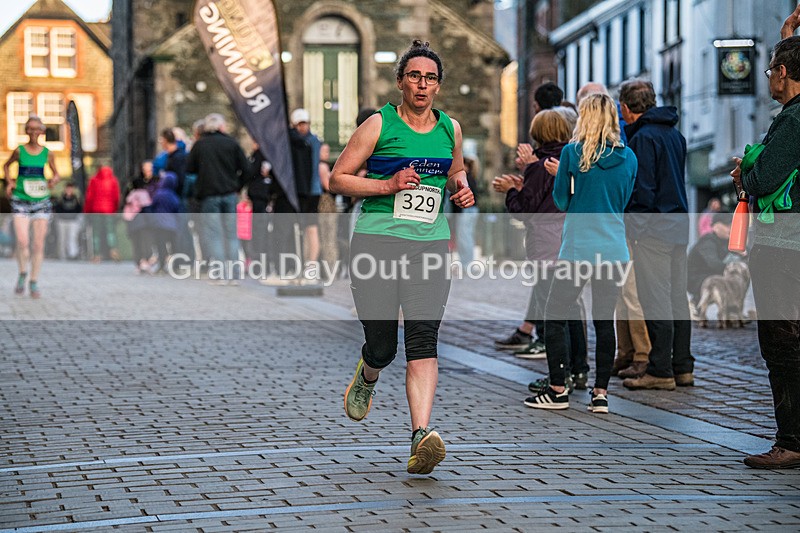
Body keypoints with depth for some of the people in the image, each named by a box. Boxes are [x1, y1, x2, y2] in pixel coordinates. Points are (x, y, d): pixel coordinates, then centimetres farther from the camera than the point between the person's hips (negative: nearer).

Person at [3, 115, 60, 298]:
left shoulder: (47, 153, 3)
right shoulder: (19, 151, 0)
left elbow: (56, 174, 14)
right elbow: (7, 166, 17)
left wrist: (53, 180, -8)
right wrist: (9, 182, 1)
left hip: (41, 201, 1)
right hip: (20, 200, -1)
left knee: (38, 244, 0)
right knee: (22, 241, -13)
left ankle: (34, 282, 11)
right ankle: (22, 273, 12)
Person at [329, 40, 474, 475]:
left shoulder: (450, 128, 11)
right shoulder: (379, 124, -1)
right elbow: (337, 179, 0)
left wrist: (461, 188, 8)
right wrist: (388, 185, -13)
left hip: (429, 244, 2)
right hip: (377, 241, -2)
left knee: (423, 339, -14)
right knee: (382, 345, 1)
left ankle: (421, 435, -22)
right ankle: (367, 377, 39)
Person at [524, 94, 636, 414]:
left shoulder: (573, 153, -6)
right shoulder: (628, 158, 6)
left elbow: (561, 201, 2)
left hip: (578, 249, -4)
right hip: (615, 250, 4)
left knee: (555, 317, 6)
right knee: (605, 321, 8)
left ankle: (558, 391, 5)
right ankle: (600, 393, 8)